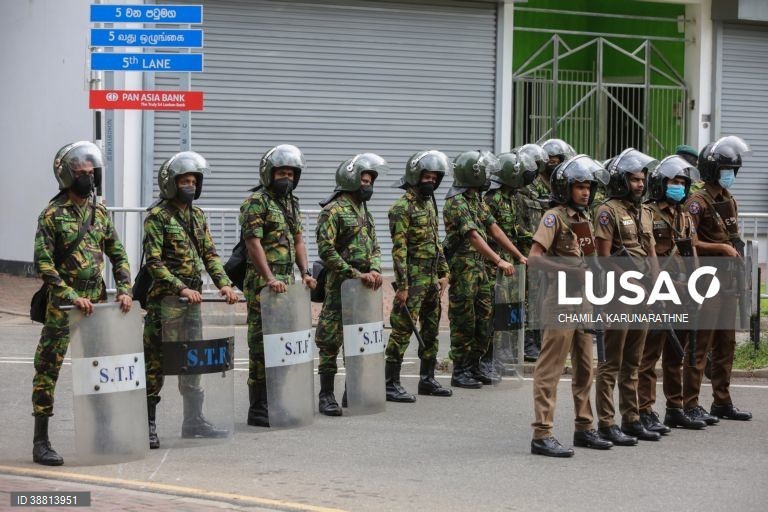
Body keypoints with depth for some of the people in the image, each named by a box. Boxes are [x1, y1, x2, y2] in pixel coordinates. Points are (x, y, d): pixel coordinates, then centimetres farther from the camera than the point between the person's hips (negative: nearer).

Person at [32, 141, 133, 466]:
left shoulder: (99, 212, 10)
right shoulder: (52, 215, -8)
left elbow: (118, 255, 13)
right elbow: (43, 265, -13)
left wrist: (125, 290, -2)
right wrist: (73, 297, -19)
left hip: (97, 302, 6)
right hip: (62, 305, -6)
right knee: (48, 369, -3)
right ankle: (41, 442, 1)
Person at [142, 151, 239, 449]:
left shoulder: (198, 216, 13)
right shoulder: (157, 217, -9)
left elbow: (209, 254, 13)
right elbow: (154, 262, -16)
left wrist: (224, 284, -2)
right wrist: (182, 289, -24)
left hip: (191, 301, 7)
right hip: (163, 300, -7)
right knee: (155, 363, -2)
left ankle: (193, 421, 21)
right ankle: (148, 425, 4)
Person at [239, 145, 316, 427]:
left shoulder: (291, 203, 18)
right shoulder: (256, 202, -9)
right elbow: (254, 243, -16)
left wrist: (305, 272, 4)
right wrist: (270, 279, -23)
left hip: (287, 282, 8)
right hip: (262, 284, -8)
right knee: (262, 344, -7)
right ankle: (258, 409, -4)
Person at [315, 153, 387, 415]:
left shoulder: (364, 211, 17)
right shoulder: (333, 210, -10)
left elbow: (374, 246, 18)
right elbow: (326, 250, -18)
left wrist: (375, 270, -3)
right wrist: (356, 274, -19)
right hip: (340, 286, -8)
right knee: (330, 341, -5)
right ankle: (326, 396, -1)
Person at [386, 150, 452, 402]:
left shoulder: (430, 203, 14)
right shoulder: (402, 208, -13)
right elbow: (399, 249, -17)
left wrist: (444, 273, 16)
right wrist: (402, 286, -20)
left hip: (432, 279, 9)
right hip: (413, 280, -9)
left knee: (431, 331, 14)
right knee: (402, 331, -7)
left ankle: (427, 380, 25)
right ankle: (391, 385, -4)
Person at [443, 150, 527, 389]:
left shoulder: (476, 199, 13)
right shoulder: (456, 203, -17)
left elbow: (494, 229, 13)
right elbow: (473, 236, -26)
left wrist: (519, 255, 8)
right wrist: (499, 261, -33)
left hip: (479, 266, 9)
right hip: (462, 268, -9)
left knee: (483, 318, 11)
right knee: (463, 321, -3)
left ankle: (474, 366, 20)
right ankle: (459, 372, 4)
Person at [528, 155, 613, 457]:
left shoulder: (584, 219, 15)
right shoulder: (554, 217, -10)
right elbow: (534, 258, -19)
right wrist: (570, 271, -26)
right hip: (561, 300, -8)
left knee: (584, 368, 14)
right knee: (551, 370, -7)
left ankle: (584, 428, 24)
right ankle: (542, 435, -6)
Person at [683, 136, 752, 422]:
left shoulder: (730, 202, 17)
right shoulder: (698, 202, -11)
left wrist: (737, 254, 14)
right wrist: (722, 248, -17)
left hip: (728, 279, 9)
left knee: (726, 344, 12)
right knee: (701, 344, -8)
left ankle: (722, 402, 19)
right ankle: (690, 405, -5)